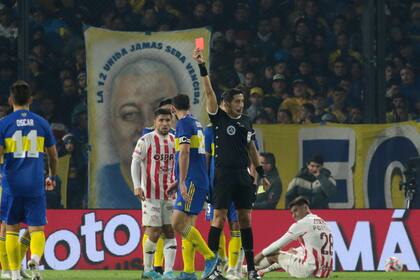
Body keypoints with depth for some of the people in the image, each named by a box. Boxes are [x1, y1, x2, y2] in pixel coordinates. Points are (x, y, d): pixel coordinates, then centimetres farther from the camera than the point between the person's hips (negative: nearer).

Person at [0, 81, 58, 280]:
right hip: (36, 185, 1)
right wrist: (52, 177, 29)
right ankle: (35, 258, -28)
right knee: (37, 229, 1)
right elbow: (53, 155, 14)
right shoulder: (41, 123, 6)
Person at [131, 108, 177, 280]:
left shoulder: (175, 141, 10)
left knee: (170, 232, -1)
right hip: (151, 194, -5)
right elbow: (135, 163, -6)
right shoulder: (146, 140, -5)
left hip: (169, 194, 5)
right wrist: (137, 185, -17)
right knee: (154, 232, -5)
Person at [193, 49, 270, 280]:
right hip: (223, 174, -5)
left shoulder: (246, 122, 14)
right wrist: (202, 67, -19)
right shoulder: (219, 118, -1)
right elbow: (209, 93, -11)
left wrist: (261, 174, 21)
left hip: (243, 175, 5)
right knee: (219, 217, -8)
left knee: (245, 218, 6)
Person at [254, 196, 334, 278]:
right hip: (325, 272, 8)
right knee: (291, 251, 33)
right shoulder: (323, 223, 16)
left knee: (273, 255, 12)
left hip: (309, 271, -8)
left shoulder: (302, 224, -6)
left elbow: (280, 244, 5)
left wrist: (262, 254, 20)